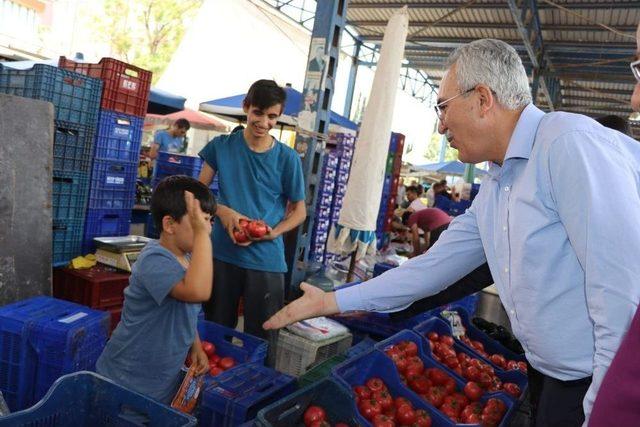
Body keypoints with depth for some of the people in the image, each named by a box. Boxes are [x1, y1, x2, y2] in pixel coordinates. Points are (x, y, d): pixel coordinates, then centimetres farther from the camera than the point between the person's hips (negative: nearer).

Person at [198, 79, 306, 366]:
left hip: (266, 260, -1)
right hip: (222, 253, 2)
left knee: (261, 339, 8)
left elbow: (299, 210, 3)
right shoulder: (221, 146, 0)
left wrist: (274, 232, -17)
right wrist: (222, 211, -15)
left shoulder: (288, 158, -4)